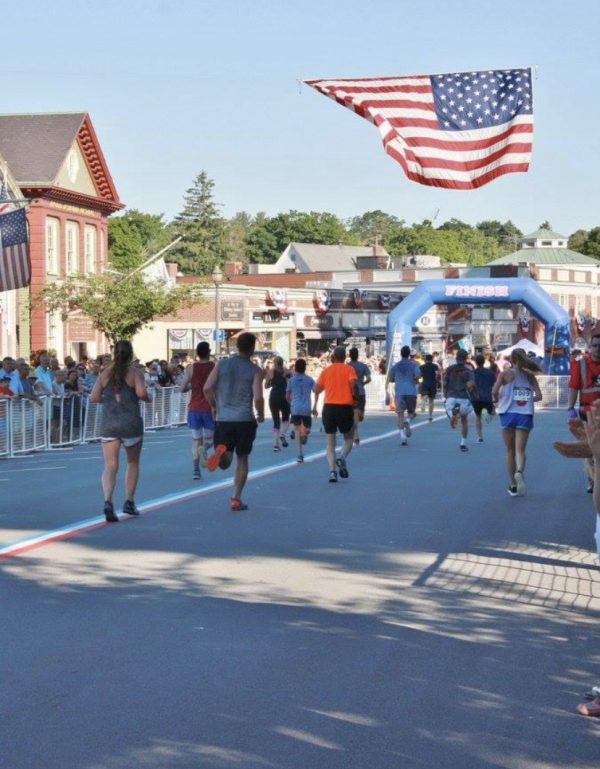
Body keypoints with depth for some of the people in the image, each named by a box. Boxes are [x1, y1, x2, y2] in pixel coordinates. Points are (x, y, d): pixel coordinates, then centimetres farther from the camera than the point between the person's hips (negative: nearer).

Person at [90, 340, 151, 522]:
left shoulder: (105, 373, 6)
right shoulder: (134, 372, -3)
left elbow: (94, 397, 1)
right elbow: (141, 392, -19)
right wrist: (147, 398, 2)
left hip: (108, 424, 2)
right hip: (131, 423, -2)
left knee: (110, 466, -3)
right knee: (133, 462, 19)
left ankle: (108, 501, -25)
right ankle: (129, 502, 22)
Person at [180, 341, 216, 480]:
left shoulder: (191, 368, -1)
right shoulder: (215, 367, -4)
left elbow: (182, 389, -2)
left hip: (194, 409, 1)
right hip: (209, 409, -1)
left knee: (196, 440, 8)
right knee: (209, 438, 13)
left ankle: (196, 471, -2)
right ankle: (204, 448, -23)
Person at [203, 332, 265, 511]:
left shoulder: (222, 364, 5)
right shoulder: (255, 370, -3)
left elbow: (207, 388, -3)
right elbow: (258, 397, -11)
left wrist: (214, 406, 13)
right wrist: (261, 415, 8)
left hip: (223, 419, 2)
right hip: (245, 420, -2)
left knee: (225, 463, 8)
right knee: (242, 459, 13)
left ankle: (221, 452, -28)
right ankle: (236, 498, 9)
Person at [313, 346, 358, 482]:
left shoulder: (326, 371, 9)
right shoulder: (349, 369, 2)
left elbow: (317, 389, 6)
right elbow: (354, 384, -15)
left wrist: (315, 405, 21)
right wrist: (355, 399, 0)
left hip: (328, 408, 2)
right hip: (345, 408, -2)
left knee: (330, 442, 9)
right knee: (348, 438, 16)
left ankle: (332, 470, -7)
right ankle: (342, 457, -12)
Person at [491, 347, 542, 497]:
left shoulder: (506, 373, 1)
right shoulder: (530, 376, 8)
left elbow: (494, 391, -12)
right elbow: (539, 396, 2)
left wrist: (496, 400, 8)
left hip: (508, 413, -1)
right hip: (525, 415, 1)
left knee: (510, 451, 10)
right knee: (520, 450, -2)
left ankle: (513, 485, 13)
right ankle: (519, 472, -33)